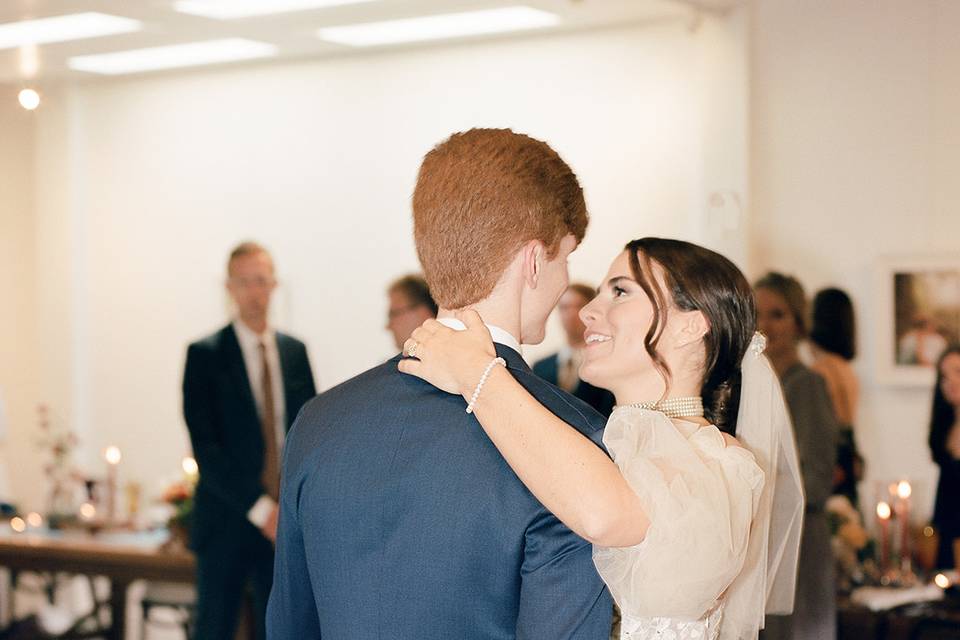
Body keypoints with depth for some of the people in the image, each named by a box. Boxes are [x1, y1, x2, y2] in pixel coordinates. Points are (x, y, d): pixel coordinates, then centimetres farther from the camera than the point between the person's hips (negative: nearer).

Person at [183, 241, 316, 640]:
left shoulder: (295, 352, 9)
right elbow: (205, 446, -11)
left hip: (284, 519, 4)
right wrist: (259, 508, -17)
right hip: (227, 522, -4)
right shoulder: (205, 354, -4)